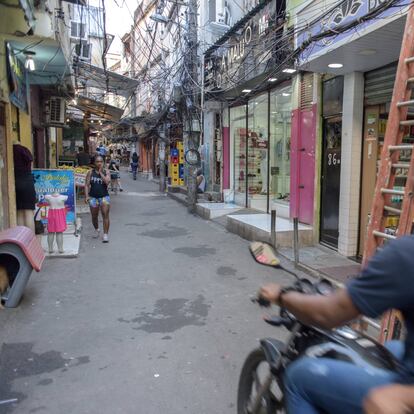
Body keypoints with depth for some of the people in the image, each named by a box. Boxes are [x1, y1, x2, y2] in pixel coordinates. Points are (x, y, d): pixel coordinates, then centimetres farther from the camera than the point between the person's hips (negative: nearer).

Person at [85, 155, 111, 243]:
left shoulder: (106, 172, 1)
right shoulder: (91, 172, 4)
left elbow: (107, 182, -17)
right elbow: (87, 185, 2)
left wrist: (100, 173, -12)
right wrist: (87, 196, -8)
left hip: (104, 196, -2)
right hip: (93, 197, 2)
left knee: (105, 215, -12)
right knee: (94, 216, 13)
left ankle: (105, 235, -8)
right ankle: (96, 230, 40)